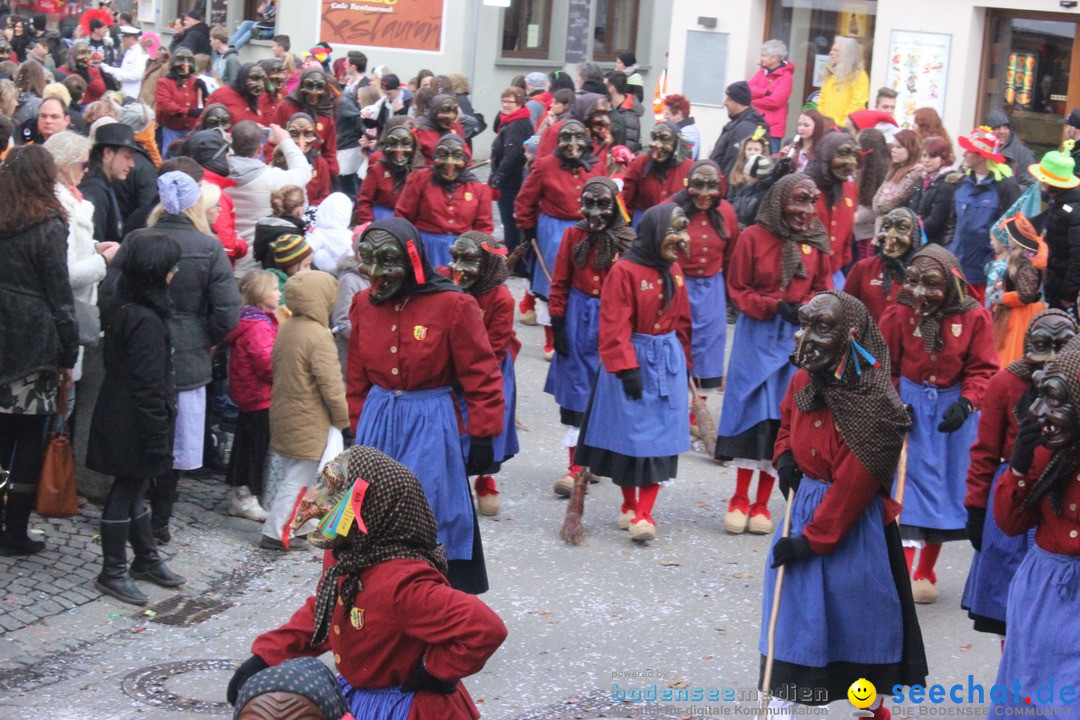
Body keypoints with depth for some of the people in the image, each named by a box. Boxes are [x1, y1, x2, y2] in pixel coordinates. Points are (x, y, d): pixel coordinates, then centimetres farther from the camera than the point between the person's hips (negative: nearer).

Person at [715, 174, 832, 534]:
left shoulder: (816, 243, 3)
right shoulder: (753, 237, -5)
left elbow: (822, 291, 10)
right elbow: (738, 289, -2)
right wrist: (776, 307, -14)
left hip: (799, 338, 3)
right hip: (757, 333, -2)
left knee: (783, 417, 3)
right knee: (754, 411, -4)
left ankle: (762, 503, 13)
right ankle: (739, 499, 7)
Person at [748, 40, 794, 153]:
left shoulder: (785, 77, -7)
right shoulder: (762, 72, 14)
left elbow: (775, 101, -18)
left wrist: (751, 101, -5)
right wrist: (765, 92, -13)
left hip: (771, 129, -6)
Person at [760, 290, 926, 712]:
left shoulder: (873, 406, -23)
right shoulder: (803, 381, -2)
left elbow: (853, 485, -22)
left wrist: (811, 538, -18)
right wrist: (784, 458, 1)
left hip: (854, 521, -6)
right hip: (802, 505, 6)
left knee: (860, 614, 8)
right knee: (789, 604, 10)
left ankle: (873, 703, 30)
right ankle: (781, 701, 22)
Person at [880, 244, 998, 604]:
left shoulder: (974, 318, -9)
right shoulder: (899, 314, -8)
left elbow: (983, 370, -4)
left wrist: (966, 403, -18)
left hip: (953, 409, 1)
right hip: (910, 405, -1)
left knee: (944, 487, 9)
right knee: (907, 482, -8)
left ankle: (926, 573, 23)